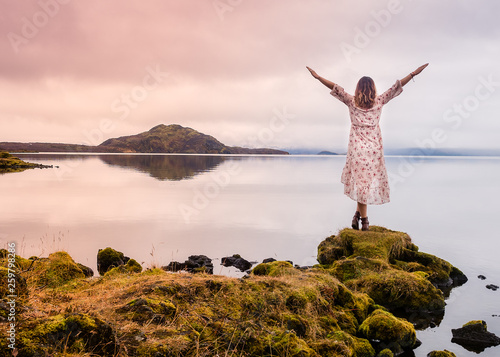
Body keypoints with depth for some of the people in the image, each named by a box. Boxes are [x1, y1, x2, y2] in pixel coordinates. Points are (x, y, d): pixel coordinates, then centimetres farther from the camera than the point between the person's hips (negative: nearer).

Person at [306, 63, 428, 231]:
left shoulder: (351, 101, 0)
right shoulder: (379, 102, 1)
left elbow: (335, 88, 3)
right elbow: (397, 86, 5)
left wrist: (318, 77, 9)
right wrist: (414, 73, 11)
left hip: (356, 146, 0)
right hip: (374, 146, 0)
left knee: (360, 179, 3)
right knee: (371, 179, 7)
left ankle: (362, 217, 0)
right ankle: (362, 217, 4)